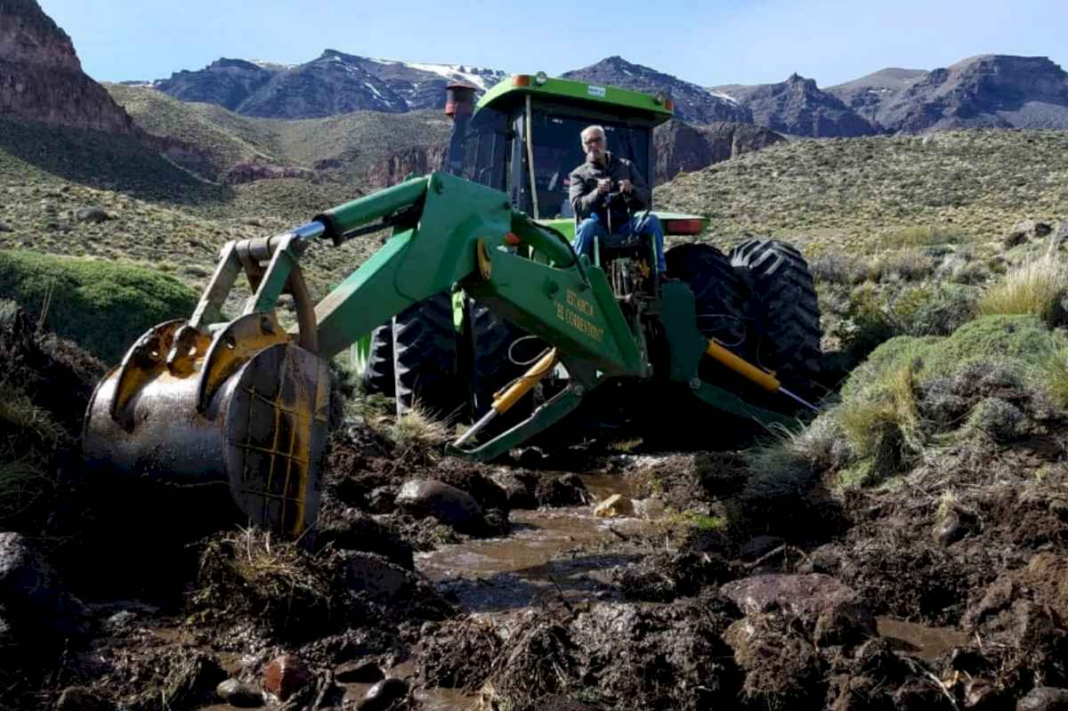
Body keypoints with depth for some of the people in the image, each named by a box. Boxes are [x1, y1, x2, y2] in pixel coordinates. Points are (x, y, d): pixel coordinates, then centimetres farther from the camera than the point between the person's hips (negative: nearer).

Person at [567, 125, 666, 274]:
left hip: (623, 227, 2)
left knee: (651, 220, -23)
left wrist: (632, 190, -17)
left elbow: (646, 200, 5)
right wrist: (598, 193, -28)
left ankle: (659, 272, -17)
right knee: (588, 225, -35)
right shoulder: (579, 174, 7)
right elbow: (578, 207, -10)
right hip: (597, 229, -2)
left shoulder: (626, 166, 13)